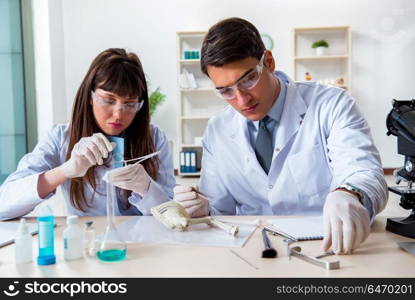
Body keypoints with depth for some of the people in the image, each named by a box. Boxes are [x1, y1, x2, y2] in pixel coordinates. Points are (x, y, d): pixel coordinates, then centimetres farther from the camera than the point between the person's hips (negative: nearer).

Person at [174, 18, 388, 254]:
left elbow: (366, 174, -18)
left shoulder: (332, 106, -5)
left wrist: (349, 196, -39)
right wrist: (204, 210, -12)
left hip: (328, 249, -1)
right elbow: (222, 213, 10)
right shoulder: (216, 133, 5)